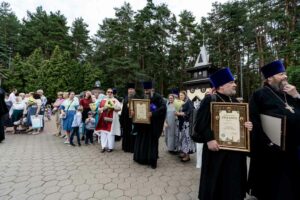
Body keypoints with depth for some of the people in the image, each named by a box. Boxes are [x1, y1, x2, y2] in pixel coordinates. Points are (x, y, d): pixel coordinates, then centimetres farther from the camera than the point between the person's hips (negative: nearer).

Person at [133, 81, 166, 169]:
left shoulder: (157, 97, -10)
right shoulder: (143, 97, 7)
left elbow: (163, 107, -21)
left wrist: (153, 113, -32)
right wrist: (133, 111, -12)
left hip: (153, 124, -5)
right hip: (143, 123, 6)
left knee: (152, 141, 3)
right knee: (142, 140, 12)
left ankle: (153, 161, 16)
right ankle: (142, 158, 31)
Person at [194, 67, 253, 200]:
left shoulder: (235, 101, 11)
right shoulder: (209, 100, -11)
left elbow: (242, 121, 17)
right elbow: (199, 123, -16)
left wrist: (248, 125, -4)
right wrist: (209, 139, -25)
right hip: (217, 149, -6)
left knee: (233, 183, 18)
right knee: (216, 182, 8)